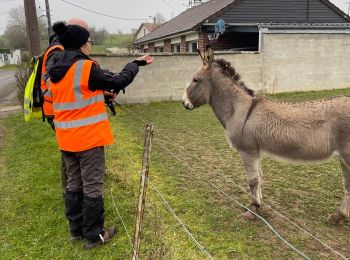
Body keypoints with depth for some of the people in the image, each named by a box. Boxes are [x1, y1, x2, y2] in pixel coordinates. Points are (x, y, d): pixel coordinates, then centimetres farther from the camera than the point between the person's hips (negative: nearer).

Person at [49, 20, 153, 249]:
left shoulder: (57, 70, 8)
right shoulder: (86, 68, -16)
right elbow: (117, 81, -10)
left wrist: (102, 93, 14)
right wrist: (136, 64, 3)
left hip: (66, 139, 8)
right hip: (89, 137, -8)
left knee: (74, 184, 17)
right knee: (92, 187, 4)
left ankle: (77, 230, 31)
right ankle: (94, 235, 16)